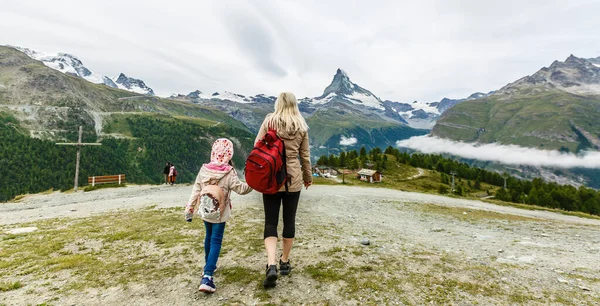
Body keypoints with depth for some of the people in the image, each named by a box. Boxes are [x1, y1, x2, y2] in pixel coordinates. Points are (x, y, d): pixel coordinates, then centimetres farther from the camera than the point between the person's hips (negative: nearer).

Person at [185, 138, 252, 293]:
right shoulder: (229, 173, -18)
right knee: (216, 241, -2)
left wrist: (189, 208, 6)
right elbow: (240, 188, -17)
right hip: (220, 213, -5)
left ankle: (209, 265, 42)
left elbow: (196, 190, 0)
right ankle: (207, 276, -11)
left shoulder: (204, 170, -4)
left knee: (209, 237, 23)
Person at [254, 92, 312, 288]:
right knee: (289, 221, 13)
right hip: (293, 178, 2)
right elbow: (305, 155, 8)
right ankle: (284, 262, 26)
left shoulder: (269, 120, -3)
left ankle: (271, 265, -11)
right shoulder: (301, 127, 3)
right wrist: (308, 176, 20)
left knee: (270, 222, 4)